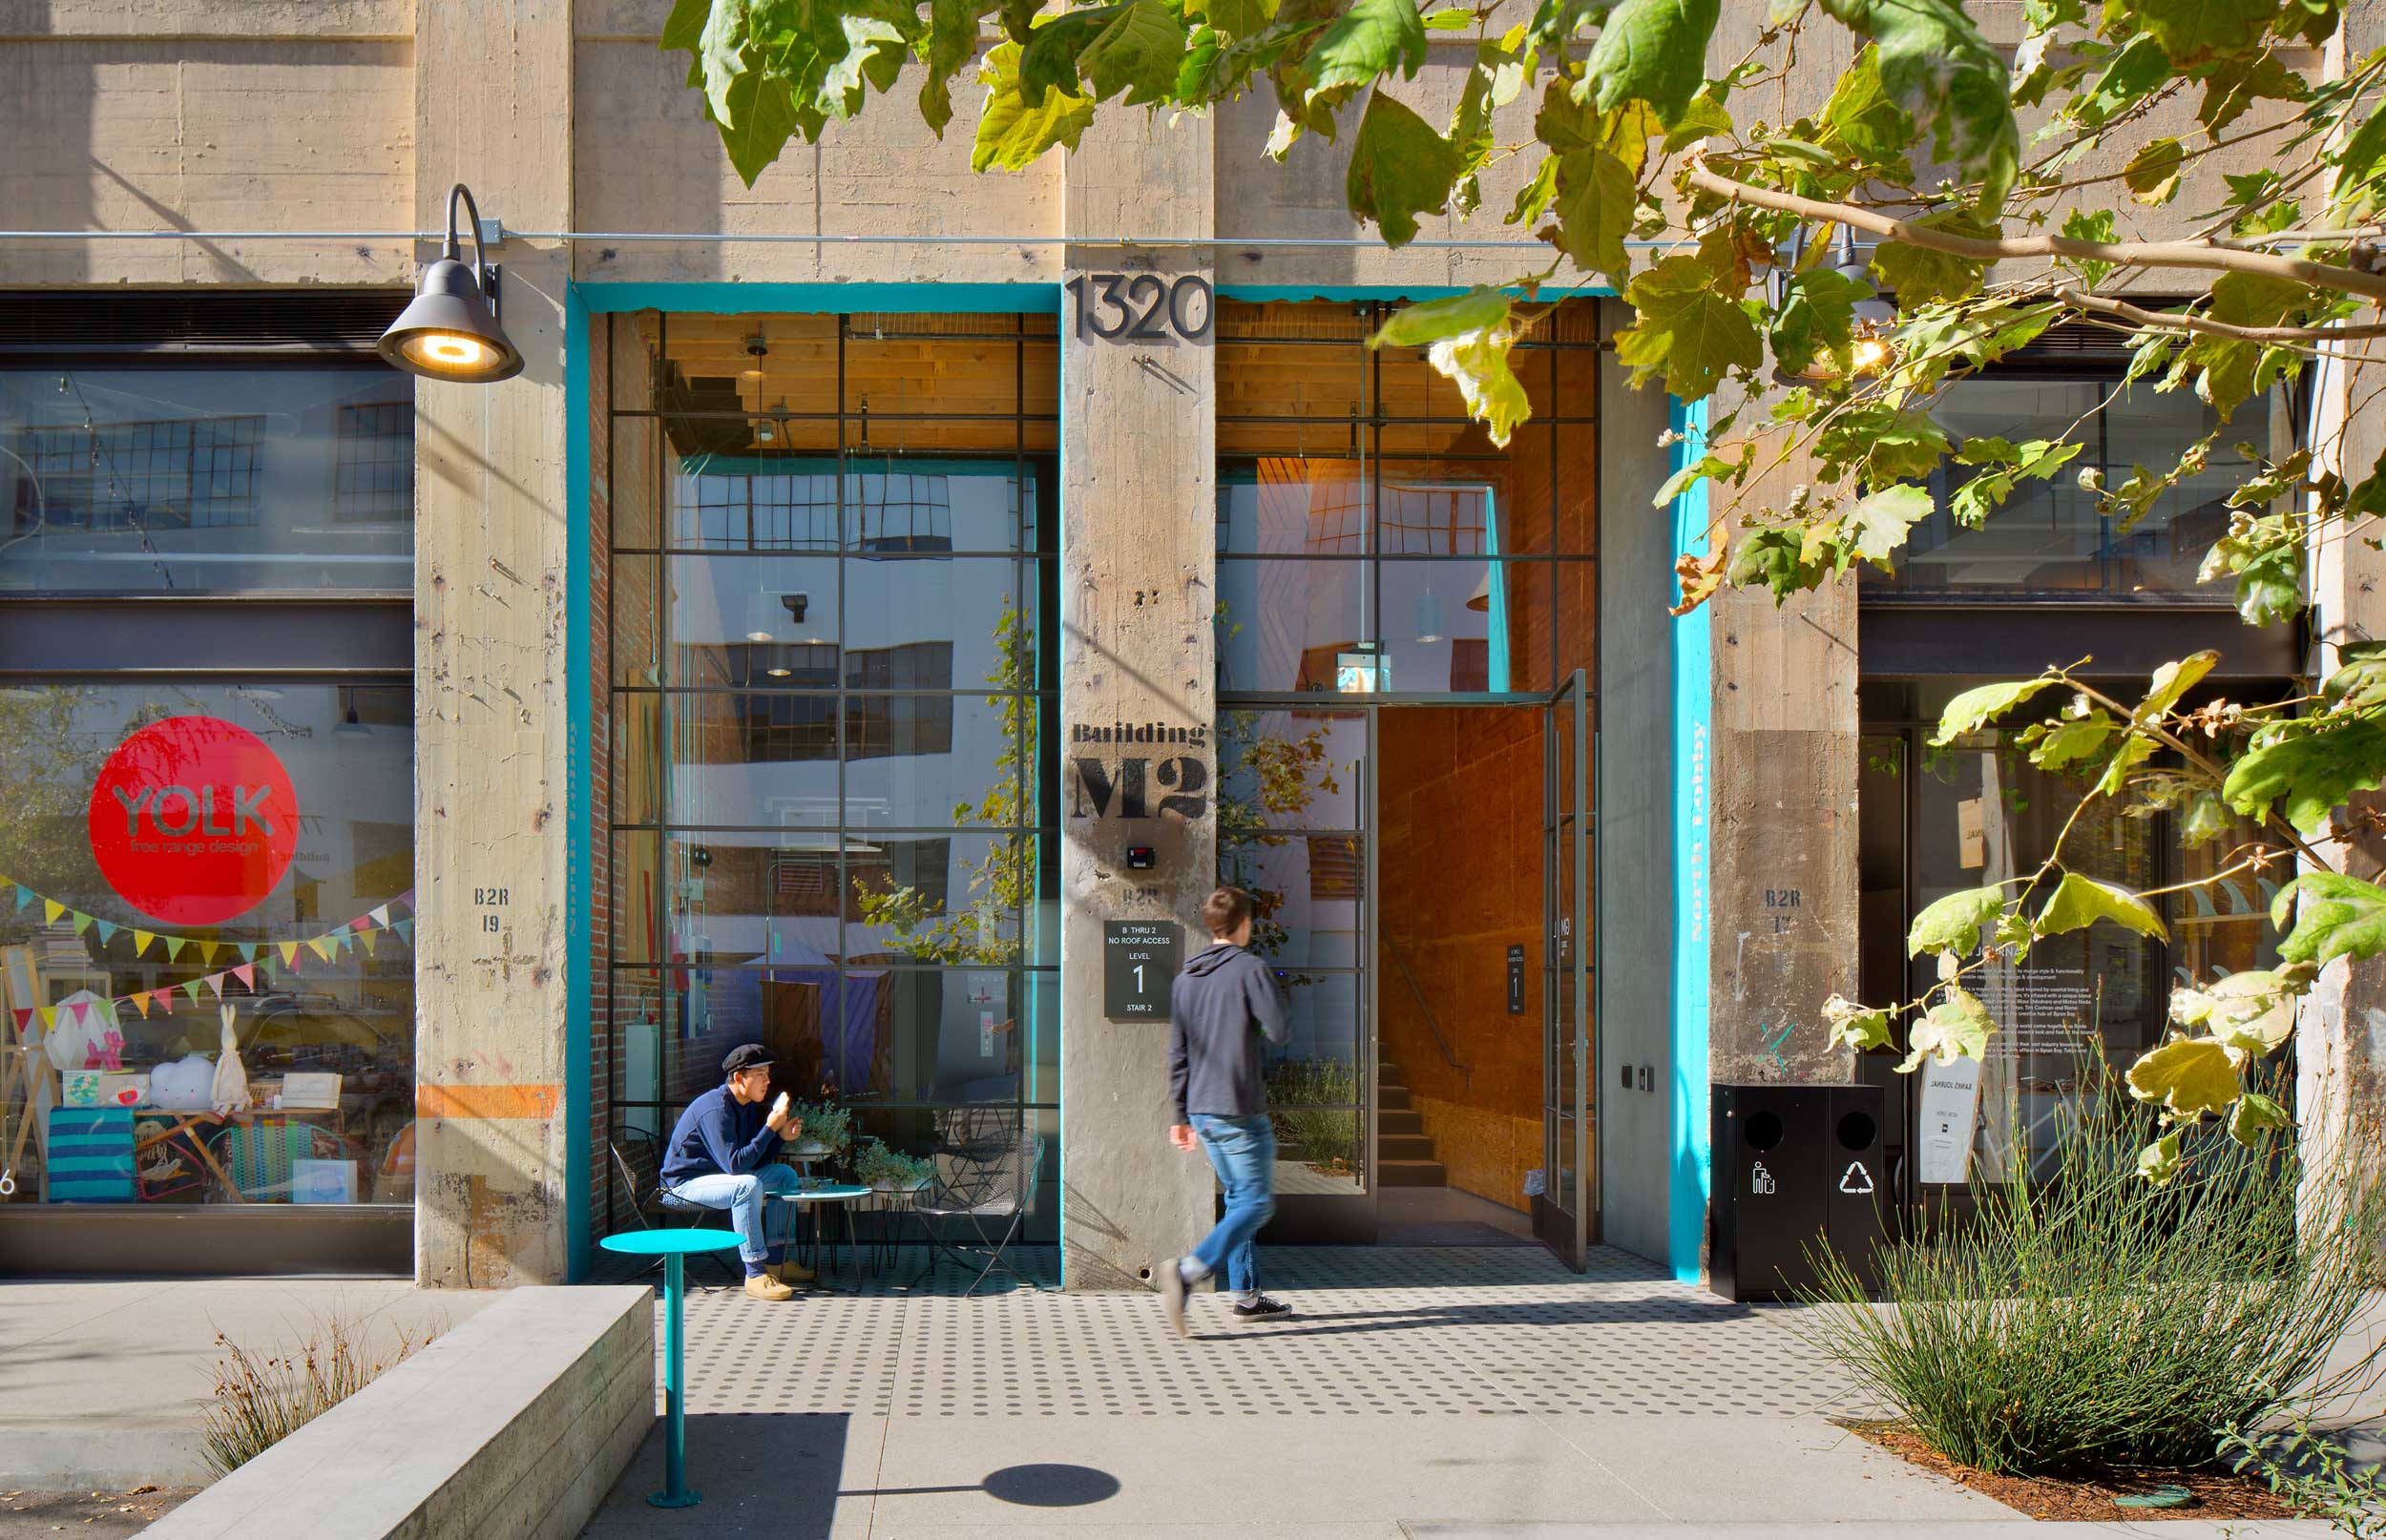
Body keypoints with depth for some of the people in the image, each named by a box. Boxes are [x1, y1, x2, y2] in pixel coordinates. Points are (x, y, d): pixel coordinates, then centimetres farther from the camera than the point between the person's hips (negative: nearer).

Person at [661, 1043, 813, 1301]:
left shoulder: (747, 1105, 6)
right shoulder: (715, 1109, -25)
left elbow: (758, 1162, 7)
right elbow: (735, 1164, -33)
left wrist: (781, 1135, -9)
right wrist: (770, 1128, -28)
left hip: (721, 1174, 10)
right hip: (685, 1181, -10)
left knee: (786, 1175, 7)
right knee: (748, 1186, -36)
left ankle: (776, 1262, 7)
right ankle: (755, 1274, -32)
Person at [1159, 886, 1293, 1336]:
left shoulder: (1185, 978, 11)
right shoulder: (1250, 969, -10)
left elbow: (1177, 1053, 12)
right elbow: (1279, 1031, -14)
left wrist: (1182, 1116, 17)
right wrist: (1273, 994, 6)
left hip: (1202, 1111, 7)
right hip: (1240, 1111, -7)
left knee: (1238, 1198, 18)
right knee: (1256, 1203, -3)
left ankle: (1247, 1295, 20)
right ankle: (1189, 1269, -21)